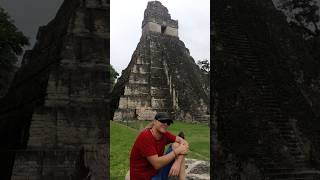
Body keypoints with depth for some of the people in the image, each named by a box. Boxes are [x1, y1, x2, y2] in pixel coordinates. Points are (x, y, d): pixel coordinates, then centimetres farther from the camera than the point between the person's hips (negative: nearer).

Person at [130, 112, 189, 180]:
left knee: (177, 146, -3)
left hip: (157, 172, 7)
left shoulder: (164, 134, -1)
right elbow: (157, 164, -26)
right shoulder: (145, 136, -21)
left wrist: (178, 162, -20)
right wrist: (177, 151, -18)